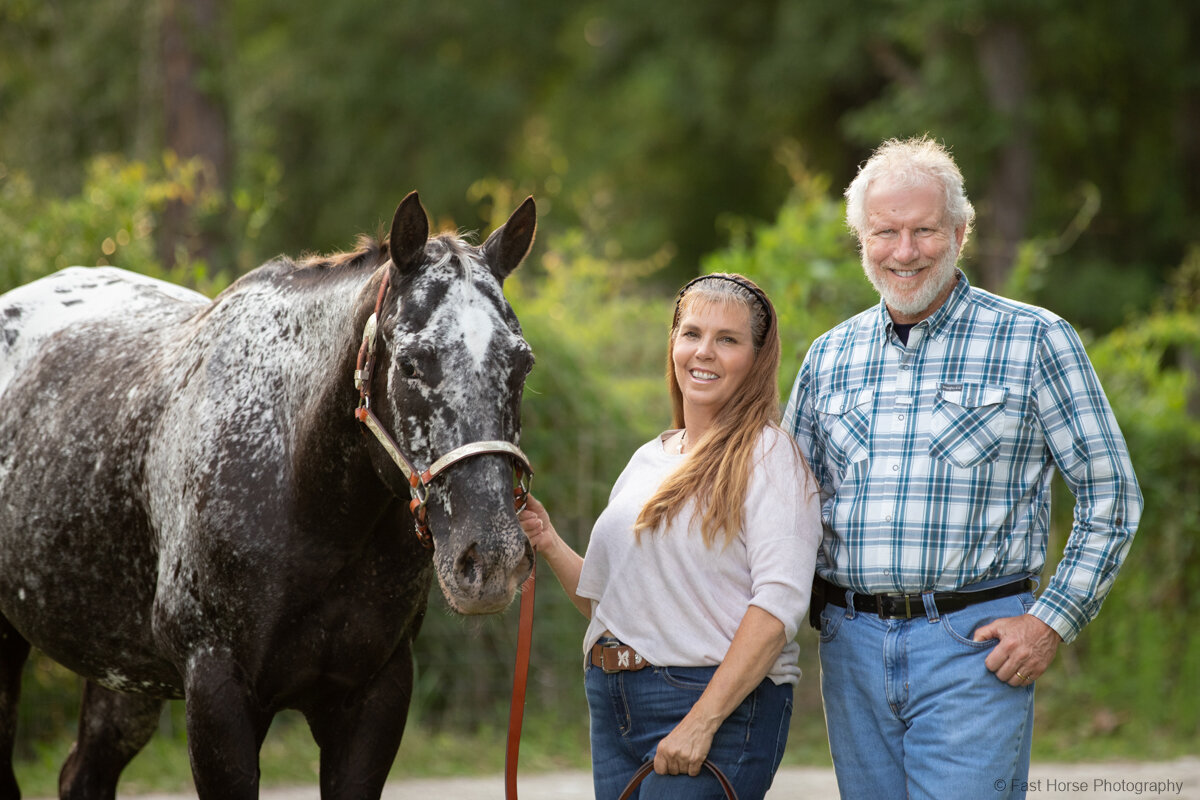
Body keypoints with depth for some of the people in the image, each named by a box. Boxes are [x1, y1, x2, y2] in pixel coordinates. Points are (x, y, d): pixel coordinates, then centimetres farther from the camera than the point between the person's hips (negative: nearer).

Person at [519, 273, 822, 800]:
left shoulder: (769, 456, -6)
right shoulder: (648, 460, 16)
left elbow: (780, 602, -16)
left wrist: (702, 721, -21)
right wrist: (549, 545, 4)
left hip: (722, 702, -7)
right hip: (613, 707, 7)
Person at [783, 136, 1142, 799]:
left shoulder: (1034, 340, -1)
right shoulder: (830, 357, 11)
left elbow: (1110, 494, 0)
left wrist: (1054, 620, -8)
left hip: (975, 646, -4)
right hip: (853, 645, 4)